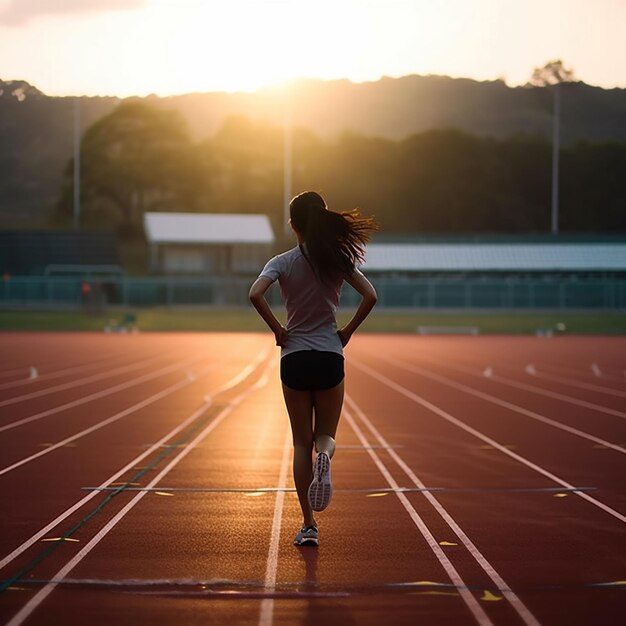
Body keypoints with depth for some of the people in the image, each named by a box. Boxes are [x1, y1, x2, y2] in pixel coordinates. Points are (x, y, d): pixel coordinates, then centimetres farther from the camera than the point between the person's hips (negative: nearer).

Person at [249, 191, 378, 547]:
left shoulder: (283, 262, -2)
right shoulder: (338, 260, 1)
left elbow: (256, 294, -19)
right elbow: (370, 296, -9)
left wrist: (277, 330, -6)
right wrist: (348, 331, 2)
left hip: (294, 357, -1)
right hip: (330, 357, 1)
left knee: (302, 443, 9)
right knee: (326, 435, 14)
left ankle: (309, 525, 5)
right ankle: (325, 456, -25)